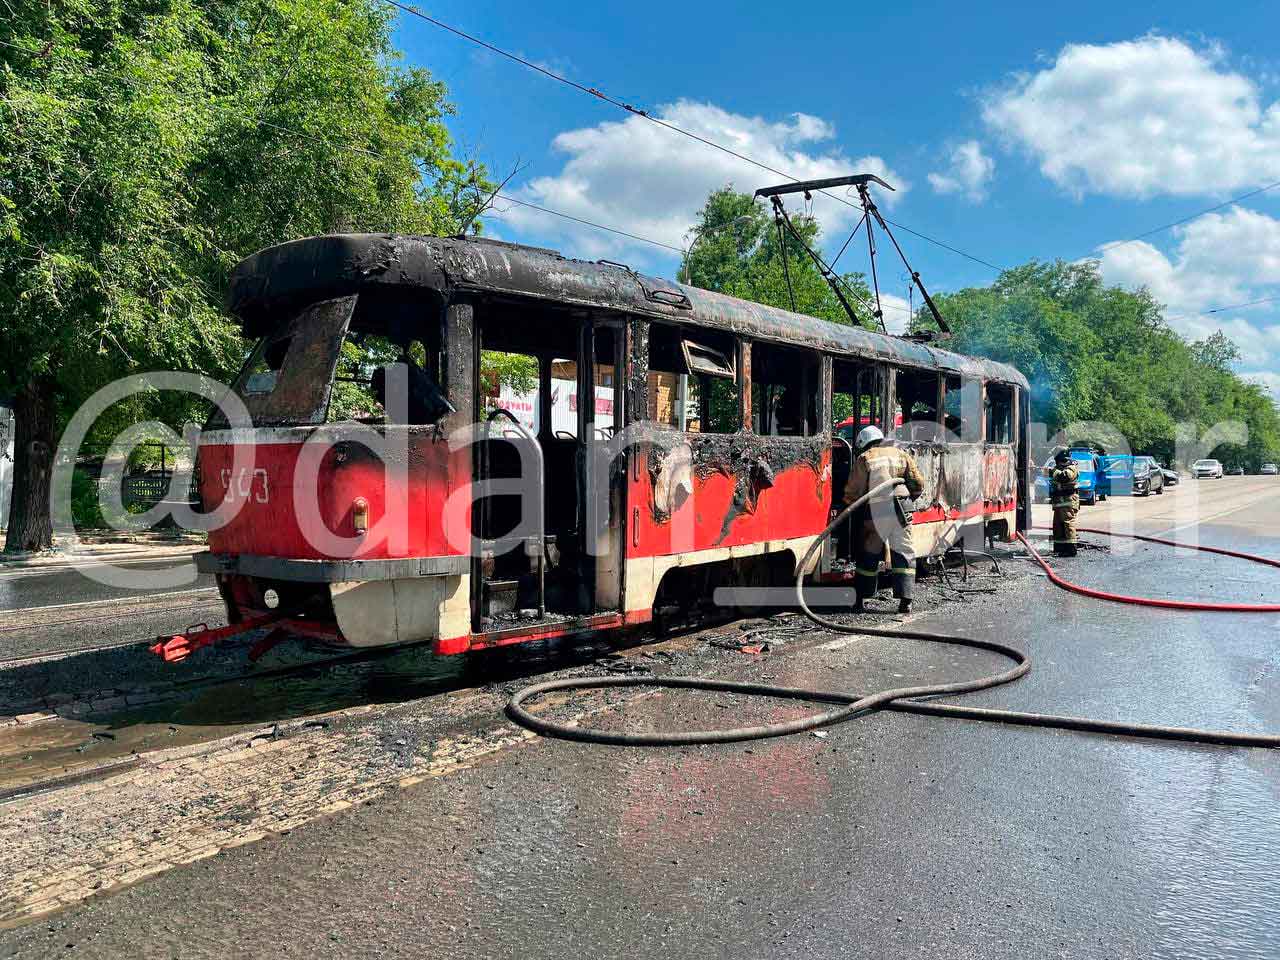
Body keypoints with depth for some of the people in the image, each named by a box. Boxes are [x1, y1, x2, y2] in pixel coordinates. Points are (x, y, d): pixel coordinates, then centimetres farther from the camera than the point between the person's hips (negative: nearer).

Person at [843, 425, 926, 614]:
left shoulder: (864, 458, 6)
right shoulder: (901, 455, 14)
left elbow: (853, 491, 2)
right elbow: (918, 485, 12)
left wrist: (847, 503, 22)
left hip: (875, 512, -1)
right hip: (900, 511, 2)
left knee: (868, 556, 10)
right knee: (904, 555, 8)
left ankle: (860, 600, 12)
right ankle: (905, 601, 1)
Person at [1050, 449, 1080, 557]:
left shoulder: (1071, 469, -8)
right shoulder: (1061, 468, 21)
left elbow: (1063, 476, -26)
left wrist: (1053, 472, -16)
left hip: (1068, 502, -10)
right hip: (1059, 502, 10)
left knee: (1068, 523, -13)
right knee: (1057, 524, 11)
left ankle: (1070, 548, -16)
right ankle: (1059, 547, 18)